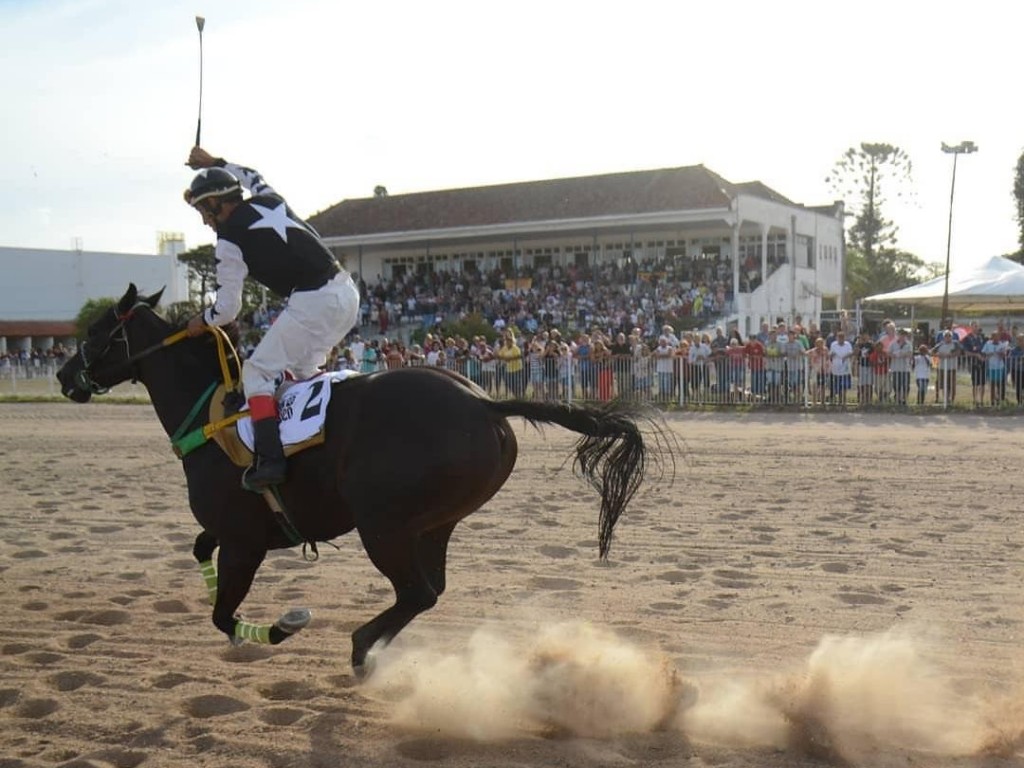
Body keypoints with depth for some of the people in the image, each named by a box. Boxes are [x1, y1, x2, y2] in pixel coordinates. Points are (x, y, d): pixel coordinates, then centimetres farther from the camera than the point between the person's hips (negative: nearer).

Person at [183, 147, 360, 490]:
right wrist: (215, 163, 49)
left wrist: (201, 321, 23)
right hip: (348, 293, 8)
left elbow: (227, 310, 3)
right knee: (302, 367, 25)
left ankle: (269, 459, -11)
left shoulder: (229, 239, -2)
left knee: (257, 372, 1)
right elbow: (255, 178, 46)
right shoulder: (270, 200, 17)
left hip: (312, 304, -8)